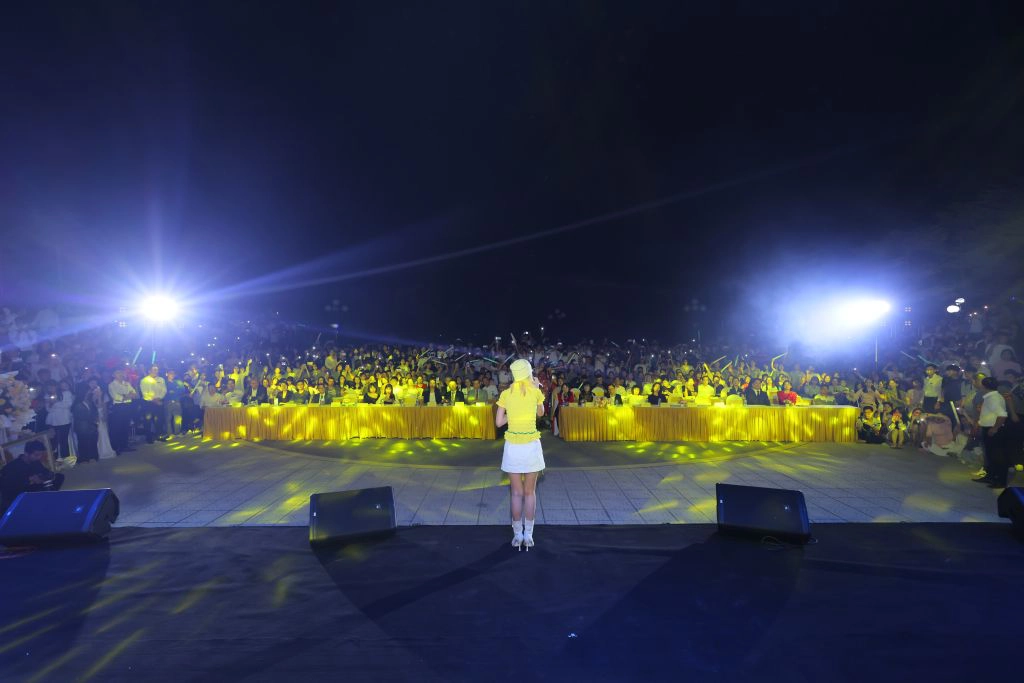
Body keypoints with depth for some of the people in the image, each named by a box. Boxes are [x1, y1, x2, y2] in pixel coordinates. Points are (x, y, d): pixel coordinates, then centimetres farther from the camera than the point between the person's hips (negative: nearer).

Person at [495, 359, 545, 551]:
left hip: (513, 447, 1)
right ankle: (528, 536, 13)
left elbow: (498, 422, 1)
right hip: (531, 446, -1)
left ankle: (517, 535, 13)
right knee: (530, 492, 10)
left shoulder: (505, 394, 0)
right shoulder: (535, 391, -3)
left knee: (516, 493, 10)